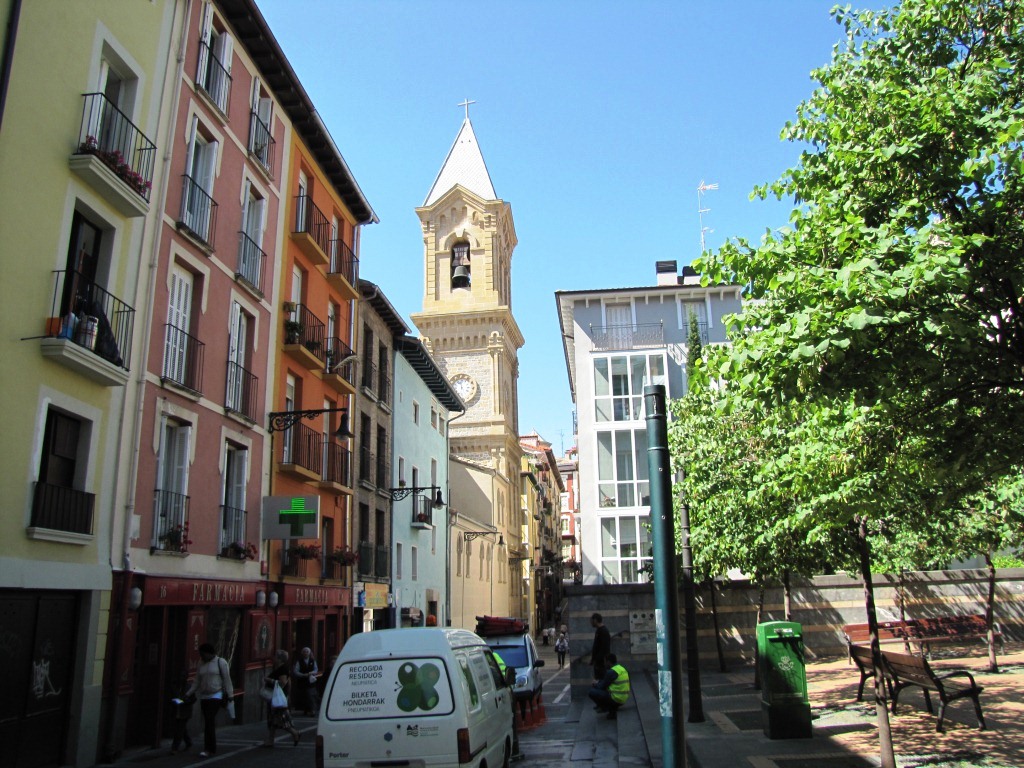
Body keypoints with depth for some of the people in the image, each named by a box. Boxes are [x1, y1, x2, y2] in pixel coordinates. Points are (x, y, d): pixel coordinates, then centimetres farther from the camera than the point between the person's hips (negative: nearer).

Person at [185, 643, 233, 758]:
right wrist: (188, 694, 4)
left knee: (209, 722, -14)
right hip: (204, 697, 6)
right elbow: (197, 682, 14)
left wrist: (230, 694, -10)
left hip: (216, 696, -6)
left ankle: (208, 749, -14)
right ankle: (212, 749, 13)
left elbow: (227, 679, -6)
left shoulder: (220, 662, -4)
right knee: (208, 723, 6)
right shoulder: (201, 664, 12)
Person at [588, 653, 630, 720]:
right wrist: (599, 682, 18)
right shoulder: (622, 669, 12)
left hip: (615, 699, -10)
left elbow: (602, 686, -8)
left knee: (592, 692, -11)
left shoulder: (611, 672, -17)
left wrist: (596, 684, 12)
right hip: (622, 700, 10)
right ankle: (613, 709, 16)